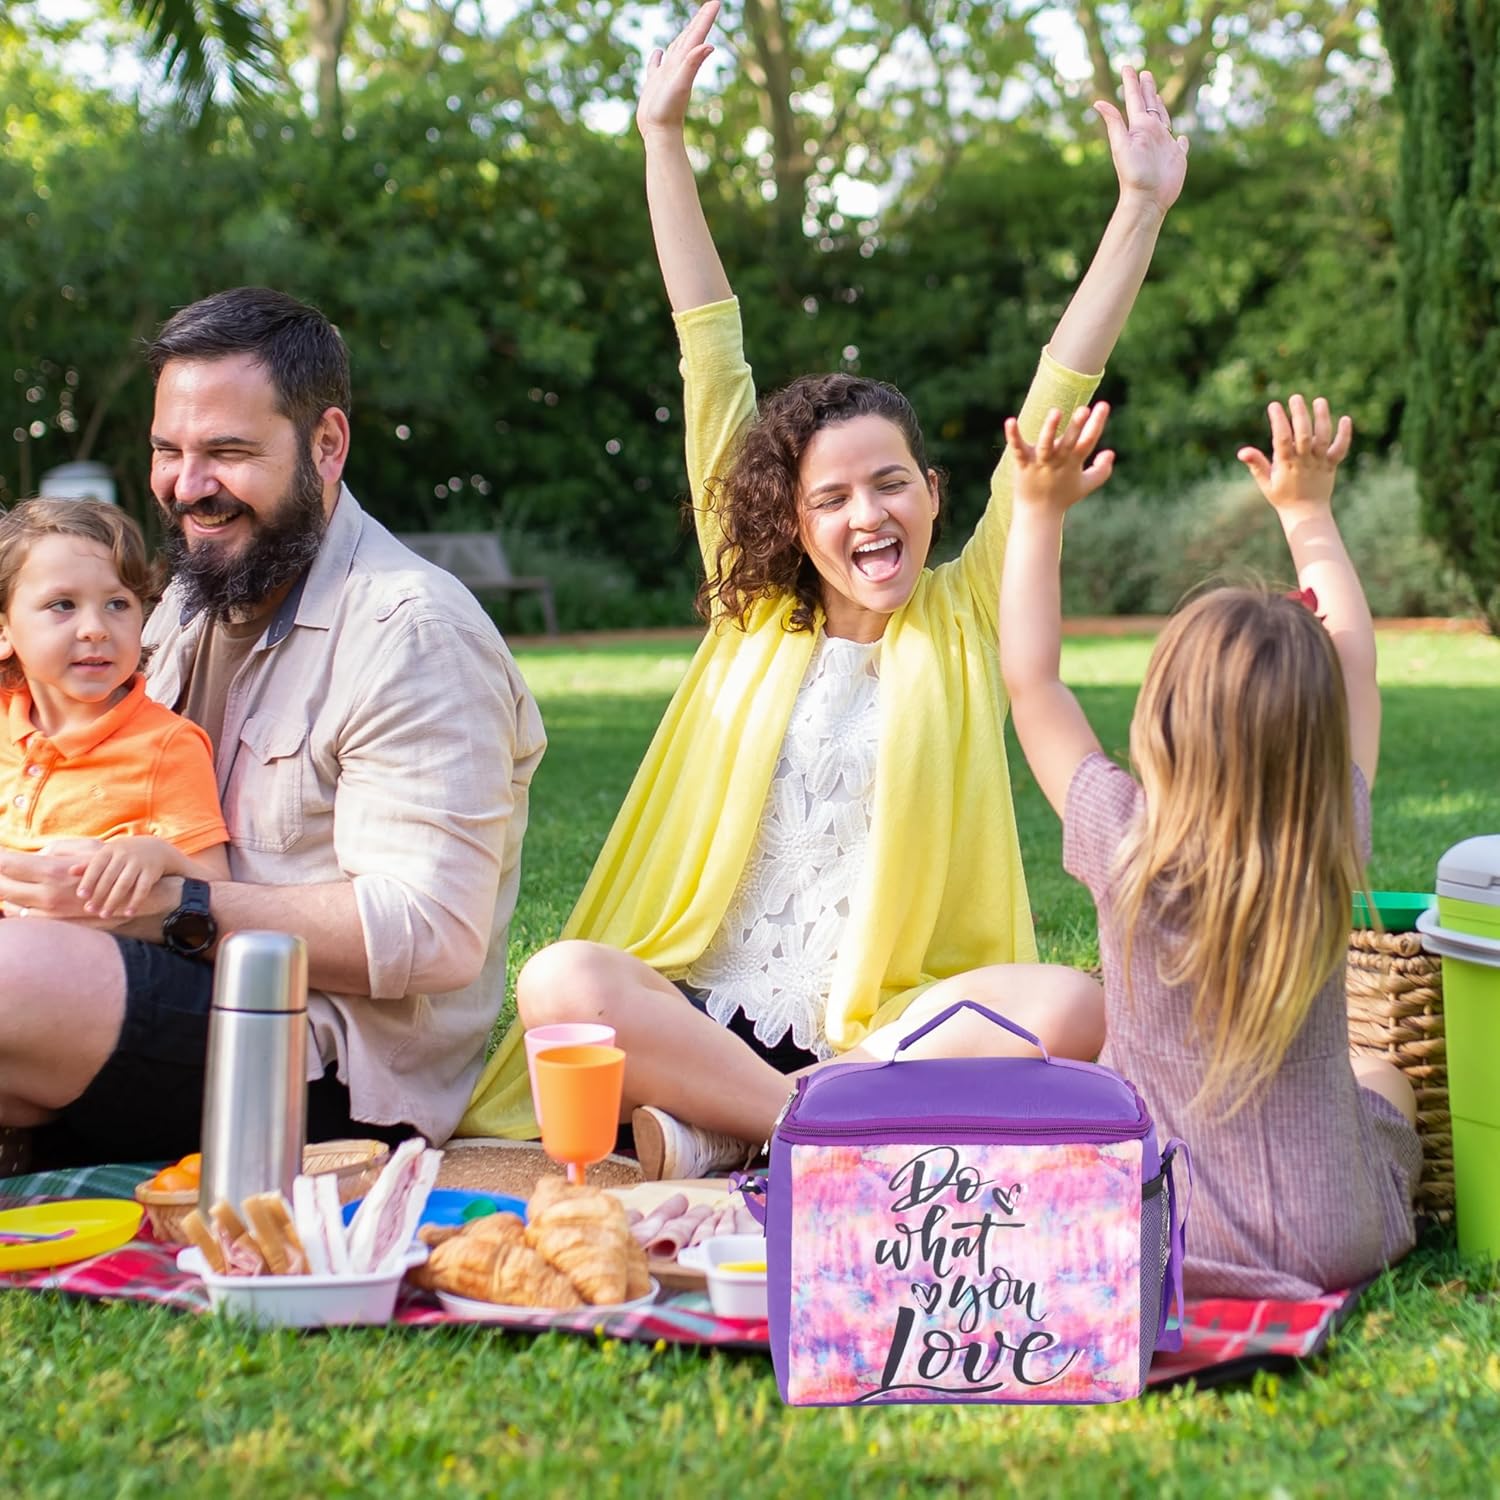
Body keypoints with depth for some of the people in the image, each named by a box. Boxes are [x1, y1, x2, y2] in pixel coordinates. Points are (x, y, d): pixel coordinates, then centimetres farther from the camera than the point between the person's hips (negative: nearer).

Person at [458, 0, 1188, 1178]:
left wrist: (1142, 209, 0)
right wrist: (664, 138, 13)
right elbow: (713, 363, 10)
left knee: (1072, 1006, -31)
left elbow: (1056, 402, 4)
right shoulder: (754, 614, 11)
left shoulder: (966, 617, 9)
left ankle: (715, 1130, -26)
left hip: (893, 1025, 0)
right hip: (704, 1017, 0)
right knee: (558, 981, -29)